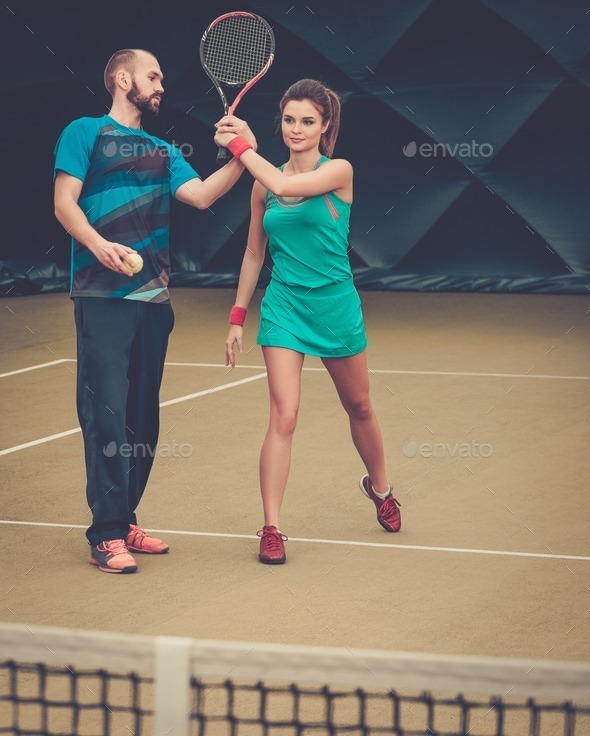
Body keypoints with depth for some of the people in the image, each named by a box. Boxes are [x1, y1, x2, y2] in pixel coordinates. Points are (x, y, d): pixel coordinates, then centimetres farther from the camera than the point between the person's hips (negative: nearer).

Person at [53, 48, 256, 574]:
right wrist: (98, 244, -23)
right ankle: (107, 535, -9)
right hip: (103, 296, -6)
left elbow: (202, 195, 5)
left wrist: (242, 157, -9)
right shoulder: (86, 133, 3)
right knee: (107, 414, -10)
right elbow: (65, 202, -5)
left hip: (153, 299, 6)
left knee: (143, 416, 8)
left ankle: (125, 521, 17)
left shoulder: (161, 151, 20)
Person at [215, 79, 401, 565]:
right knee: (284, 416, -12)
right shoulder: (264, 184, 2)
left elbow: (284, 185, -28)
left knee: (359, 408, 17)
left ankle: (379, 488, 44)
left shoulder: (338, 172, -9)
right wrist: (238, 317, 10)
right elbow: (255, 253, 12)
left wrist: (239, 144, -18)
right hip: (284, 307, 1)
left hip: (335, 306, -1)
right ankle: (272, 528, -10)